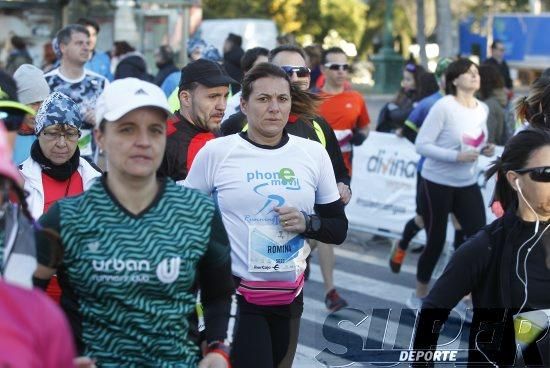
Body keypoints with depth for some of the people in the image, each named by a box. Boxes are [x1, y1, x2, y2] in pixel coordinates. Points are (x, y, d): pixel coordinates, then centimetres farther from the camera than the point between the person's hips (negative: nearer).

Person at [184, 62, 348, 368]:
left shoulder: (314, 154, 2)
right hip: (234, 294, -4)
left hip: (290, 295, 4)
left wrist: (307, 223, -12)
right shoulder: (215, 152, -7)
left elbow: (339, 229, 7)